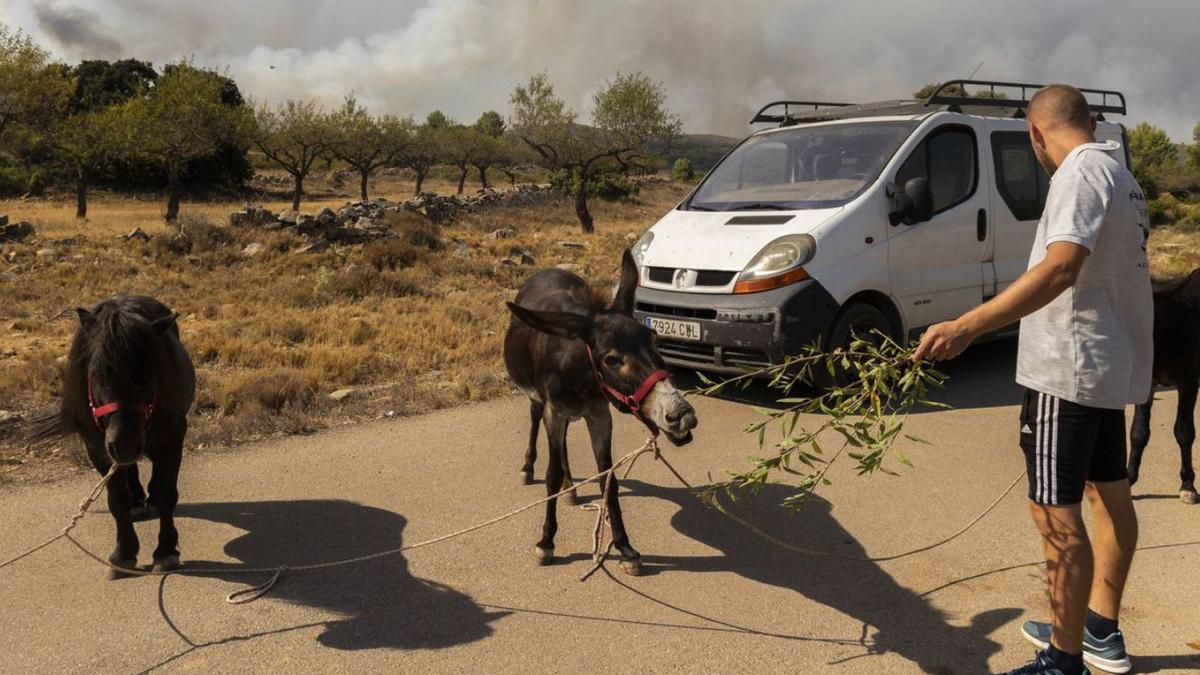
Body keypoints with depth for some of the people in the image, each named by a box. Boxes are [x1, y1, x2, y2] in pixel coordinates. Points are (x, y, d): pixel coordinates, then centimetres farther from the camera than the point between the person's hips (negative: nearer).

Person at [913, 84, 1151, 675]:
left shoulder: (1082, 171, -16)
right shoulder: (1120, 174, 14)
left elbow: (1061, 269, -32)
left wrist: (967, 326, -41)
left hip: (1071, 366, -11)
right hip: (1113, 361, 11)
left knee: (1055, 510, -7)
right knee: (1108, 491, 18)